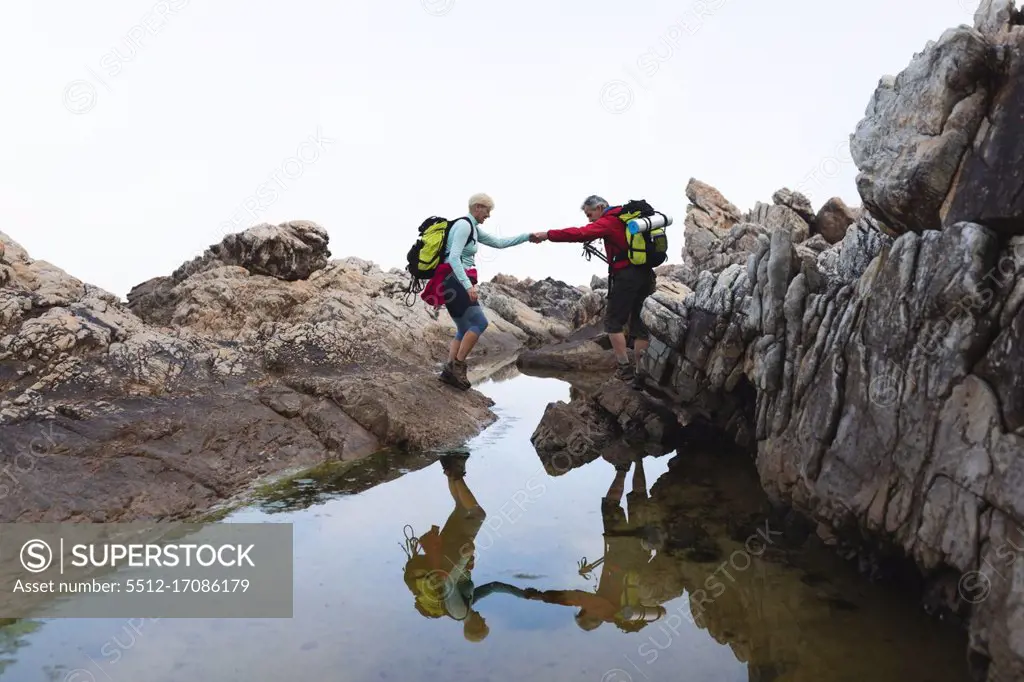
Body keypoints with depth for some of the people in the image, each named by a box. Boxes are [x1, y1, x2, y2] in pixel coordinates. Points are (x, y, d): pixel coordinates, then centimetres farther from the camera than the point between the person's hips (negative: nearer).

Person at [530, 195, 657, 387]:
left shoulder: (608, 222, -8)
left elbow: (580, 234, -21)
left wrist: (547, 235, -20)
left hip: (626, 276, -9)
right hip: (645, 275, 9)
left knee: (613, 321, 2)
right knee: (636, 321, 12)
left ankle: (624, 368, 0)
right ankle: (641, 373, 13)